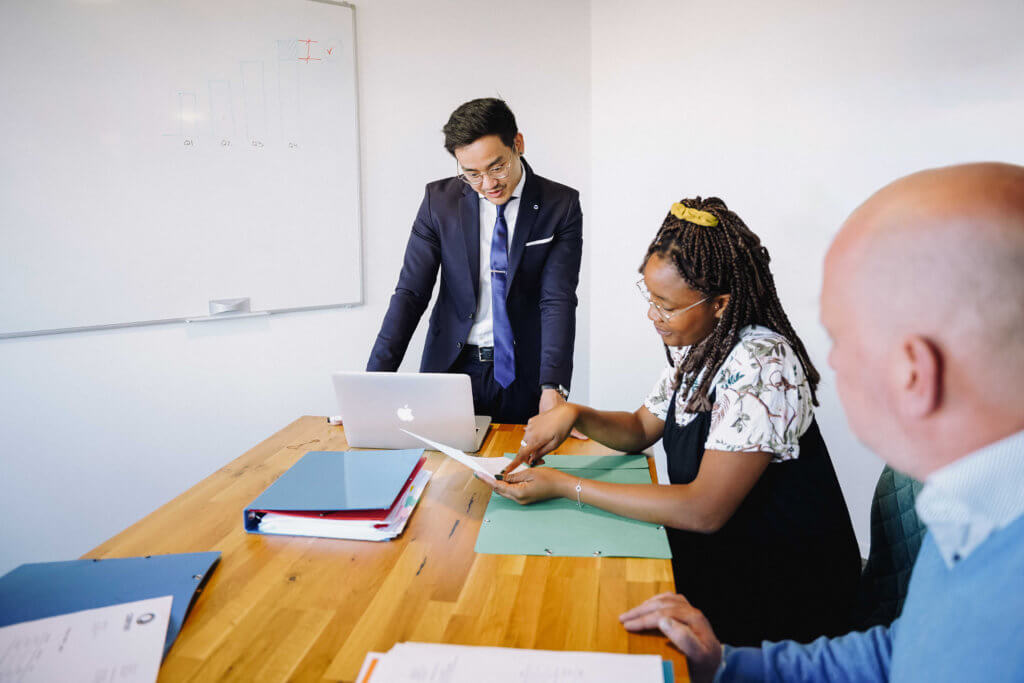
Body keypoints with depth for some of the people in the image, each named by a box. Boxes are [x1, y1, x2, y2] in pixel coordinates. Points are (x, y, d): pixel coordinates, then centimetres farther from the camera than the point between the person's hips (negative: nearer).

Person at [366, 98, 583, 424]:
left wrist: (553, 388, -26)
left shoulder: (561, 205, -5)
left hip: (525, 375, -1)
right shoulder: (439, 200, -2)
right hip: (451, 367, 1)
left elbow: (558, 300, -12)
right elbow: (410, 293, -3)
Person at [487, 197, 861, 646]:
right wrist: (575, 416, -8)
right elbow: (641, 429, 13)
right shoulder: (699, 344, 0)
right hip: (715, 549, 7)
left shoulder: (760, 365, -26)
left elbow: (704, 510, -28)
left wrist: (563, 487, -25)